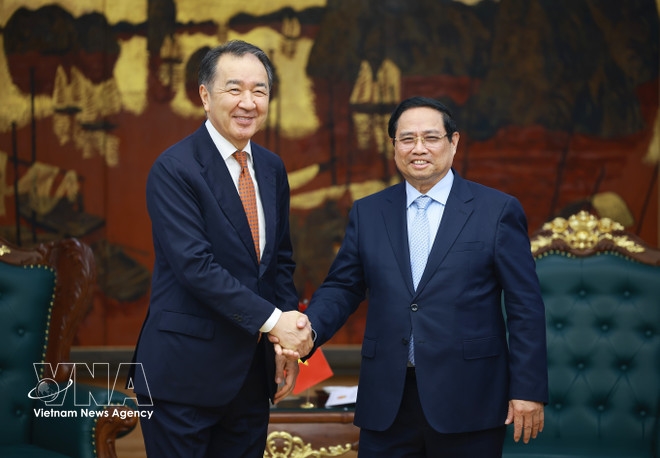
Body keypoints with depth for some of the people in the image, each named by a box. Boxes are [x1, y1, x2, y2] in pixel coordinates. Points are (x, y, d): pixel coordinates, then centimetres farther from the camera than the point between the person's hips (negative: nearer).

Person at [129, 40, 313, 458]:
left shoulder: (272, 168, 10)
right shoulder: (174, 169, -12)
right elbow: (196, 266, -20)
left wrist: (287, 344, 2)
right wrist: (273, 320, -21)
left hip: (253, 372, 6)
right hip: (185, 373, -6)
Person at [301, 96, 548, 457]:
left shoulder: (498, 211, 0)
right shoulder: (367, 213, 9)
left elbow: (525, 308, -2)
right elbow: (342, 288, 9)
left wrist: (528, 390, -6)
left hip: (468, 400, -2)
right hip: (387, 401, 2)